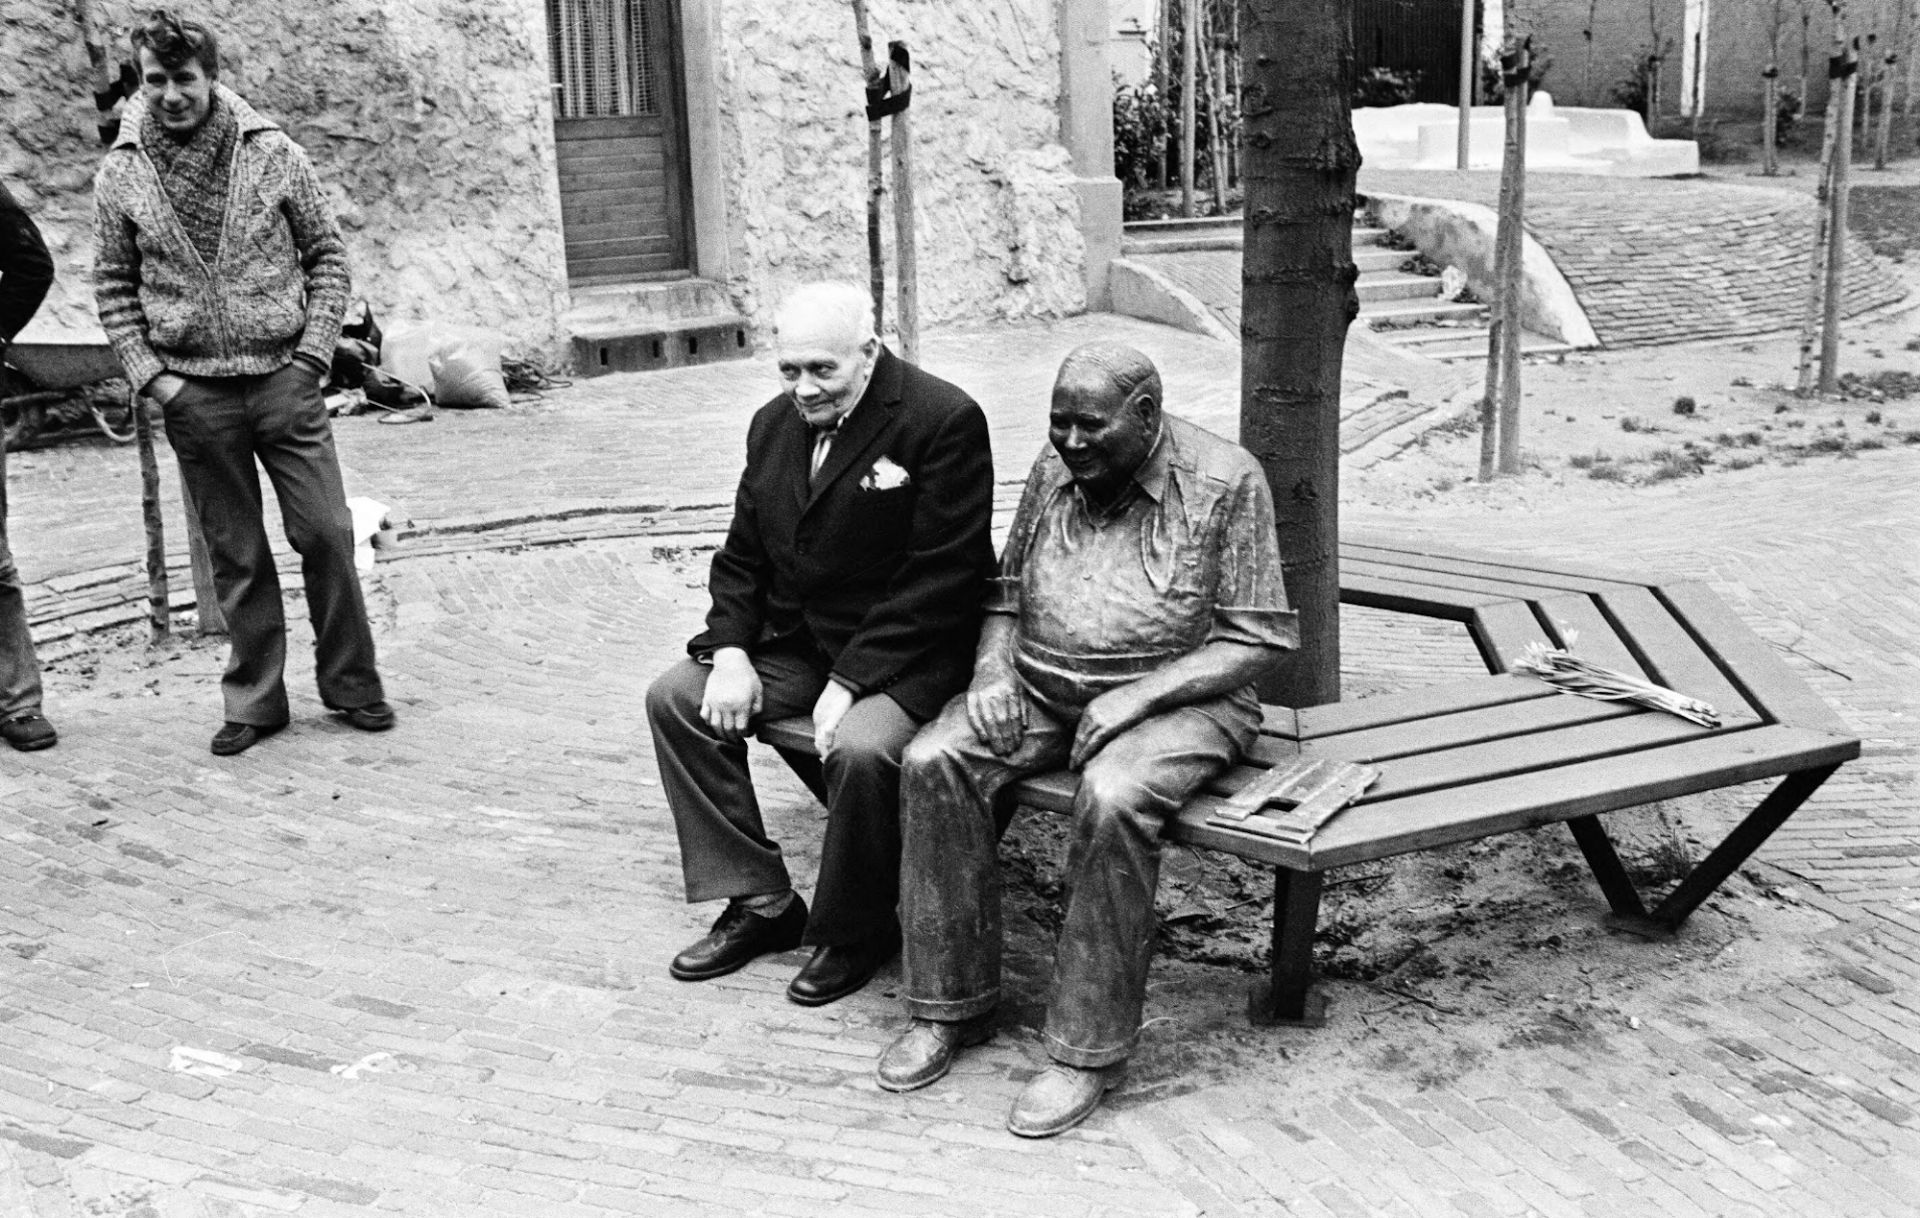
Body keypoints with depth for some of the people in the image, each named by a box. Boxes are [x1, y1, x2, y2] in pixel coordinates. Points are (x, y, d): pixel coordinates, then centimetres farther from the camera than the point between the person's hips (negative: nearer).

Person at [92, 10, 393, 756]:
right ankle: (254, 700, 19)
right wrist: (151, 378, -4)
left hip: (283, 380, -1)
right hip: (194, 396, 1)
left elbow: (328, 256, 3)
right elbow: (114, 289, 7)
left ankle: (351, 684, 16)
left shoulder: (273, 154, -1)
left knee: (325, 534, 0)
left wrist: (311, 355, -6)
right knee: (236, 555, 8)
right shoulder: (120, 174, 2)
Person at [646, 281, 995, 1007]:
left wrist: (850, 682, -23)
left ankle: (855, 934, -4)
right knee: (676, 698, -5)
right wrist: (732, 654, -5)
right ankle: (759, 903, 4)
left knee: (860, 750, -33)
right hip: (794, 641, 8)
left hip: (906, 652, -7)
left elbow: (939, 577, -19)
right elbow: (742, 555, 14)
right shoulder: (775, 424, 9)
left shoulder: (943, 421, -15)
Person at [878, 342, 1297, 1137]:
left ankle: (1088, 1050, -22)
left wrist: (1138, 695, -20)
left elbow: (1262, 638, -10)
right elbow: (1006, 595, 17)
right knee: (933, 763, -21)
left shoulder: (1225, 481, -9)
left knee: (1112, 801, -36)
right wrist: (994, 670, -4)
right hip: (1039, 687, 5)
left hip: (1175, 698, -5)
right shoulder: (1053, 472, 8)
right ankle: (951, 1006, -10)